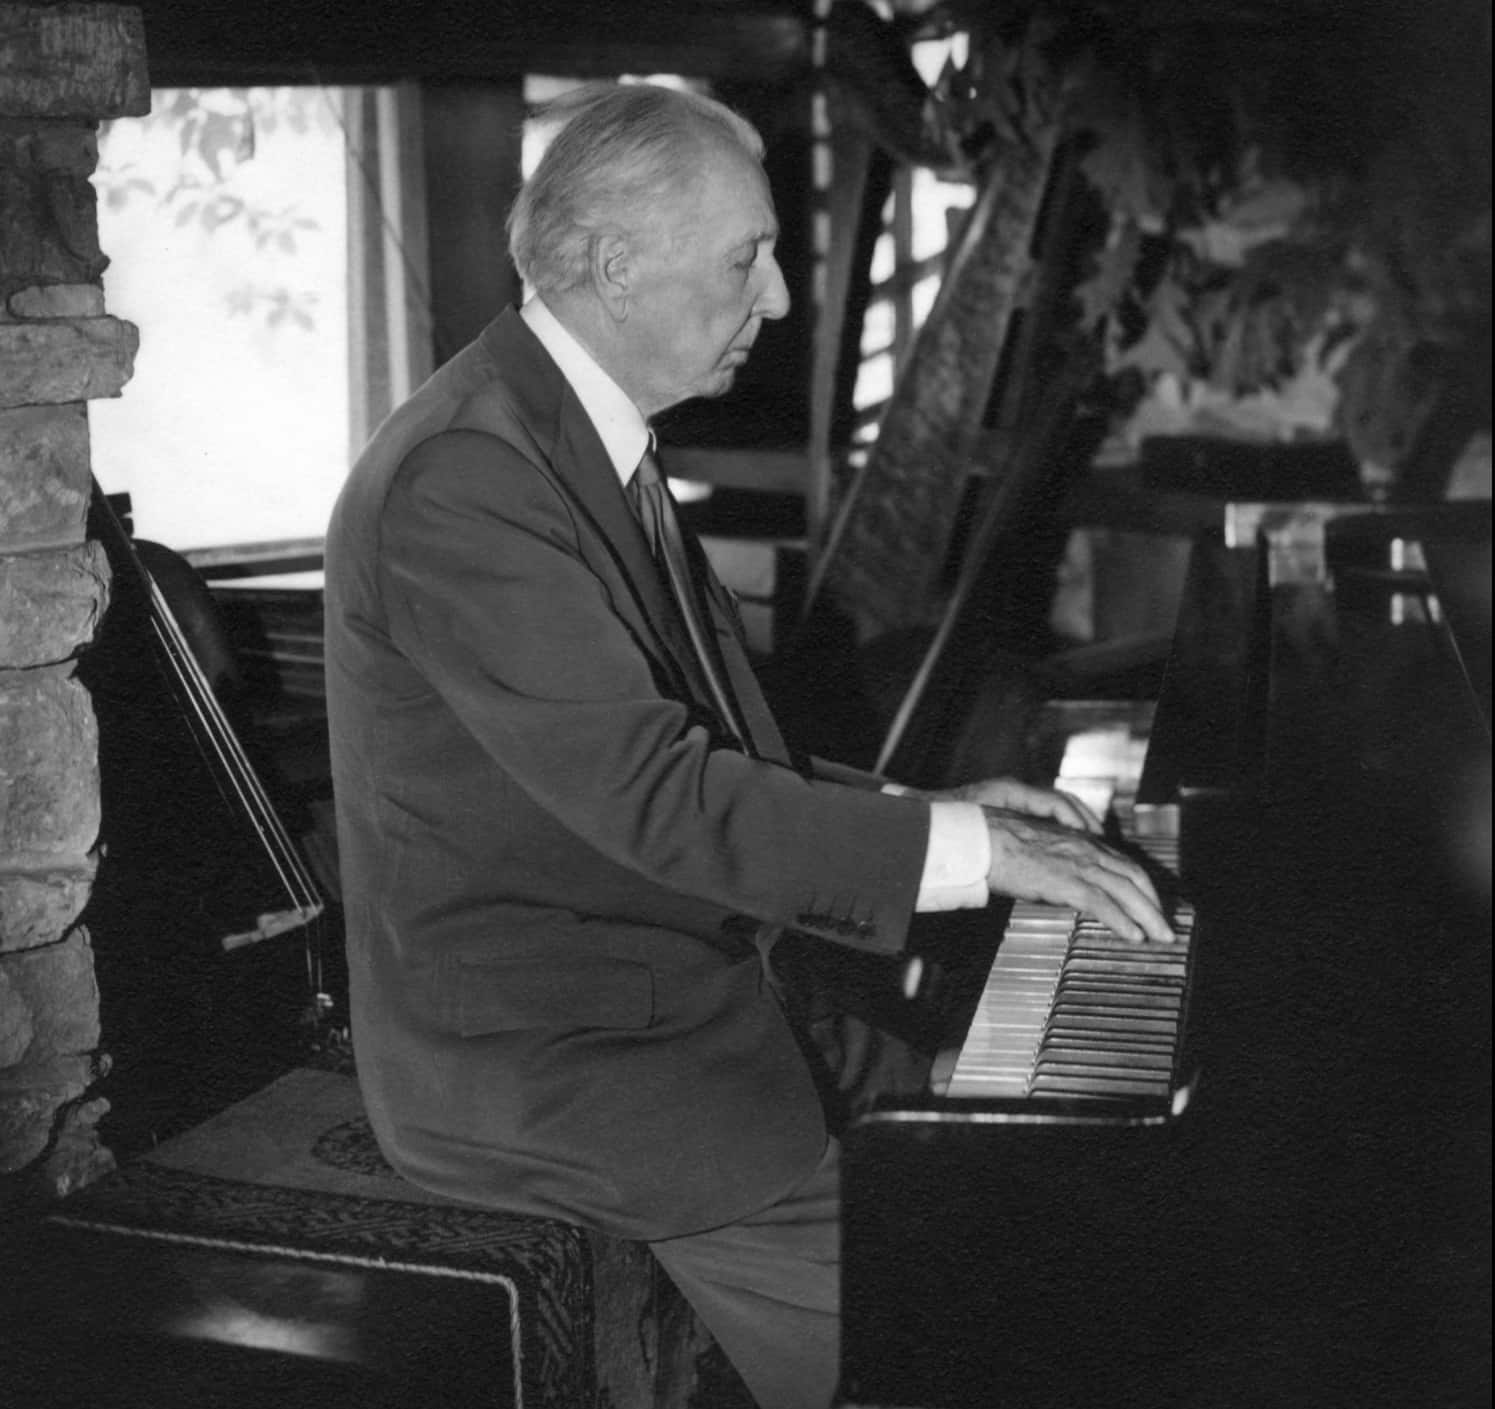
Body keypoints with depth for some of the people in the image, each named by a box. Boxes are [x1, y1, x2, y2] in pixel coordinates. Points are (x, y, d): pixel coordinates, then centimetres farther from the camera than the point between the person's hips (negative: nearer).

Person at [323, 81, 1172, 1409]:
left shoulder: (579, 442, 11)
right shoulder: (464, 475, -22)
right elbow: (650, 798, -26)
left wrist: (915, 811, 3)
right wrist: (957, 847, -22)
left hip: (660, 987, 9)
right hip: (524, 1060, -9)